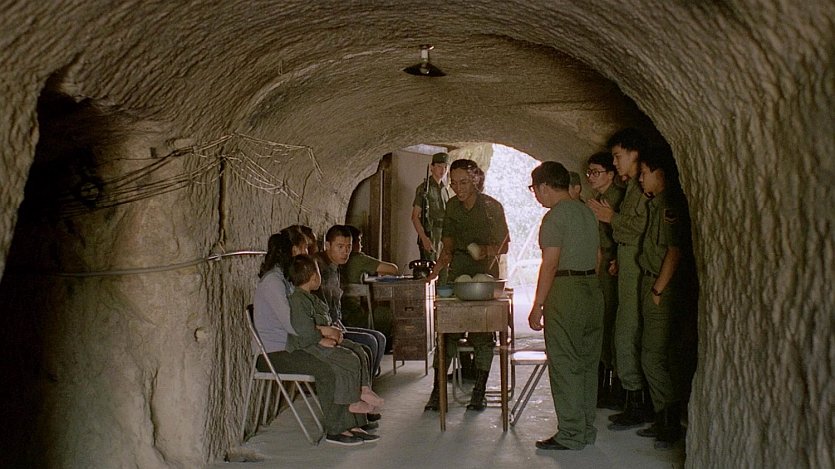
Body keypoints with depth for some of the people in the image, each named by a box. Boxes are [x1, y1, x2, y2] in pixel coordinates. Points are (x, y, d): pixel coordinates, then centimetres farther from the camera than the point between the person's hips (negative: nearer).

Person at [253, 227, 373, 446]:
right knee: (328, 368, -26)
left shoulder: (287, 277, 15)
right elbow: (290, 323, -24)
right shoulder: (272, 280, -17)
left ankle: (354, 420, 2)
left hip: (290, 345, 10)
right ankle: (334, 430, -14)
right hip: (274, 353, -10)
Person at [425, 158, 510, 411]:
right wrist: (438, 267, -2)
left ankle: (479, 391, 11)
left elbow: (503, 246, -5)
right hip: (457, 271, 3)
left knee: (482, 334, 0)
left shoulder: (492, 206, -7)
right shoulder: (452, 206, 7)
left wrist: (485, 250, -25)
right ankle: (437, 390, 2)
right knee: (448, 330, -3)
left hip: (485, 272, -3)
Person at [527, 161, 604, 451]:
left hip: (565, 292, -9)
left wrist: (537, 305, -14)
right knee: (588, 363, 13)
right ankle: (587, 430, 21)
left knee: (564, 365, -3)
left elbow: (549, 265, -17)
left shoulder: (555, 216, -12)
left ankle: (571, 435, 2)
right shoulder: (587, 212, 14)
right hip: (593, 288, 9)